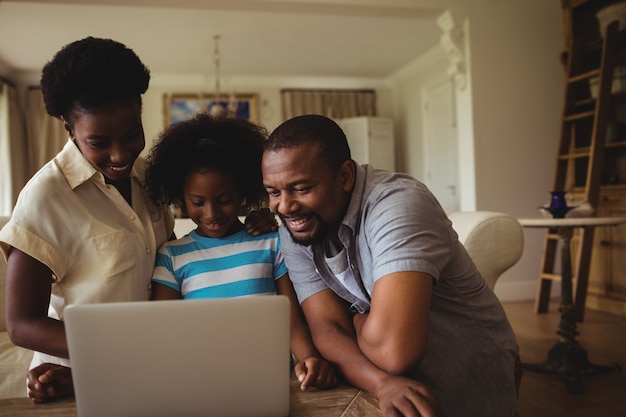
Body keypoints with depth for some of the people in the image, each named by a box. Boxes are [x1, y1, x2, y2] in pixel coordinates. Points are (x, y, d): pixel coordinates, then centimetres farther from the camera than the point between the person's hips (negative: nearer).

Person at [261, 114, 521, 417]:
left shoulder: (397, 204, -26)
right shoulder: (294, 233, -7)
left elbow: (393, 349, -34)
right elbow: (328, 330, -12)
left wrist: (357, 317, -15)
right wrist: (382, 383, -28)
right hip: (376, 393, 5)